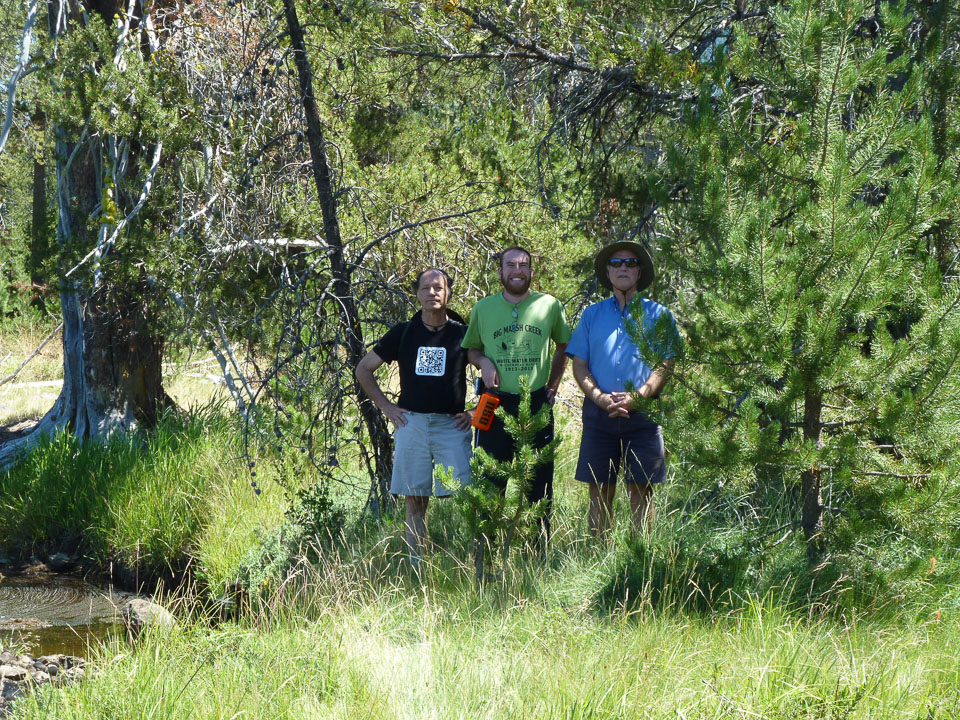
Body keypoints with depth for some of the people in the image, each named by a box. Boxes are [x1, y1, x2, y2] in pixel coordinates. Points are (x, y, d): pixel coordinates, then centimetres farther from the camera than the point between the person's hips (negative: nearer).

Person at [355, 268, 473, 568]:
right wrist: (385, 406, 10)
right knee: (415, 499, 2)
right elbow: (364, 369, 17)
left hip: (452, 424, -2)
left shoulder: (463, 333, 4)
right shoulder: (403, 333, 9)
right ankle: (416, 569, 6)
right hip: (411, 422, 2)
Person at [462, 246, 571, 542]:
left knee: (538, 483, 4)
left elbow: (564, 346, 18)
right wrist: (483, 362, -4)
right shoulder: (483, 308, 6)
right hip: (495, 403, 0)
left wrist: (552, 386, 9)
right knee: (490, 483, 1)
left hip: (537, 404, 0)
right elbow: (471, 349, 19)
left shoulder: (549, 305, 4)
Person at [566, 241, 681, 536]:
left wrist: (636, 397, -14)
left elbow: (665, 366, 2)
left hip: (642, 414, -2)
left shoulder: (657, 315, 9)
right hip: (599, 413, 2)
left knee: (641, 490, -3)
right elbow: (579, 366, 9)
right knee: (599, 492, 1)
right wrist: (600, 398, -9)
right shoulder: (592, 315, 15)